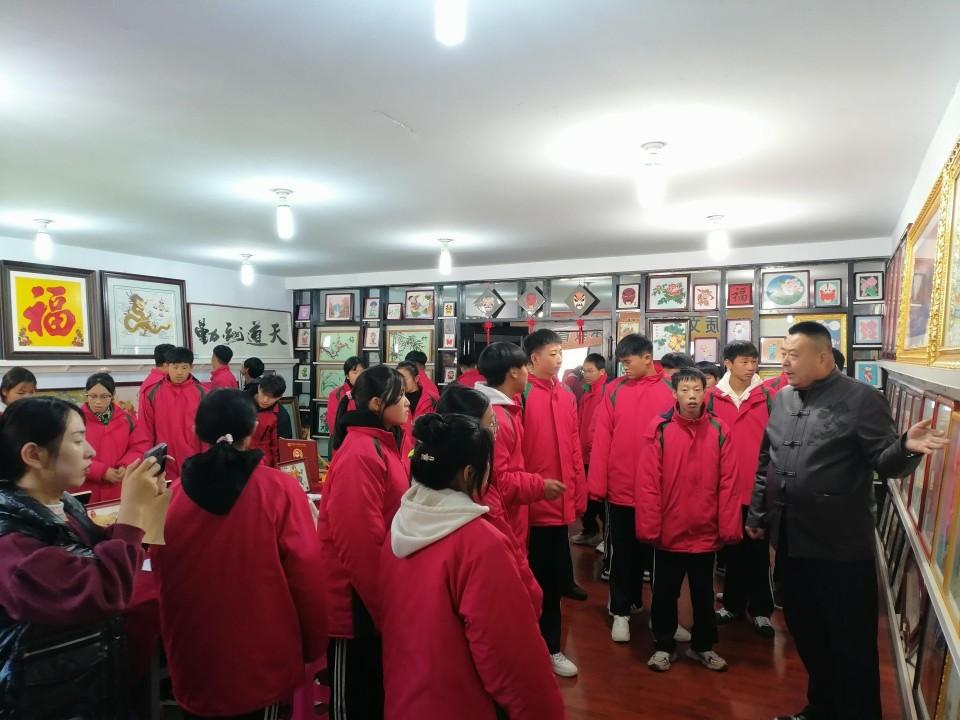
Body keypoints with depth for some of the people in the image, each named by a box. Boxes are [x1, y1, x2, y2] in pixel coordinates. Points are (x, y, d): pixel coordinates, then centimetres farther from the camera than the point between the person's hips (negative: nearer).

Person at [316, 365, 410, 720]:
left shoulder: (384, 446, 7)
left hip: (377, 596, 9)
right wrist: (383, 602, -17)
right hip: (359, 600, -9)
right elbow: (359, 540, -26)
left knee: (377, 686, 24)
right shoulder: (360, 454, -23)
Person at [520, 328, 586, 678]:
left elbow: (574, 447, 12)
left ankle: (549, 647, 34)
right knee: (533, 578, 7)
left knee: (555, 576, 17)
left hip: (560, 502, 7)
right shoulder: (521, 394, -12)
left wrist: (579, 493, 12)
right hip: (531, 502, -6)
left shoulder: (566, 395, 9)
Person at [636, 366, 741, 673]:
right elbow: (647, 482, -11)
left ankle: (703, 645, 38)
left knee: (703, 593, 19)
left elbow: (728, 484, -3)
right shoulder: (659, 428, -10)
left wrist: (729, 527, -5)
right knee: (665, 593, 14)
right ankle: (664, 646, 32)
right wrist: (649, 526, -13)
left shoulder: (720, 431, -4)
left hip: (706, 532, 2)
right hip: (669, 531, -1)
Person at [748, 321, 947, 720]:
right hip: (790, 538, 6)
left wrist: (905, 447, -34)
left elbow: (883, 462, -12)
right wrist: (757, 514, 17)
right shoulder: (782, 399, 8)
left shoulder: (862, 399, -9)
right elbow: (765, 463, 14)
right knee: (804, 629, 20)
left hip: (841, 544, -6)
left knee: (850, 641, 7)